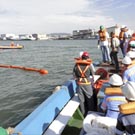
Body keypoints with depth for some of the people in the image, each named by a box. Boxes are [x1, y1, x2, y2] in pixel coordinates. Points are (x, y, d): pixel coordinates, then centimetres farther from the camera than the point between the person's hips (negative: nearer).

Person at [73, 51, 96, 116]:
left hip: (79, 83, 3)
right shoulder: (89, 65, -10)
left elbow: (74, 74, 1)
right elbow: (92, 74, -1)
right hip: (87, 83, -2)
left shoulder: (76, 64, -3)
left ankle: (83, 113, 24)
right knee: (90, 98, 13)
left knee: (81, 99, 13)